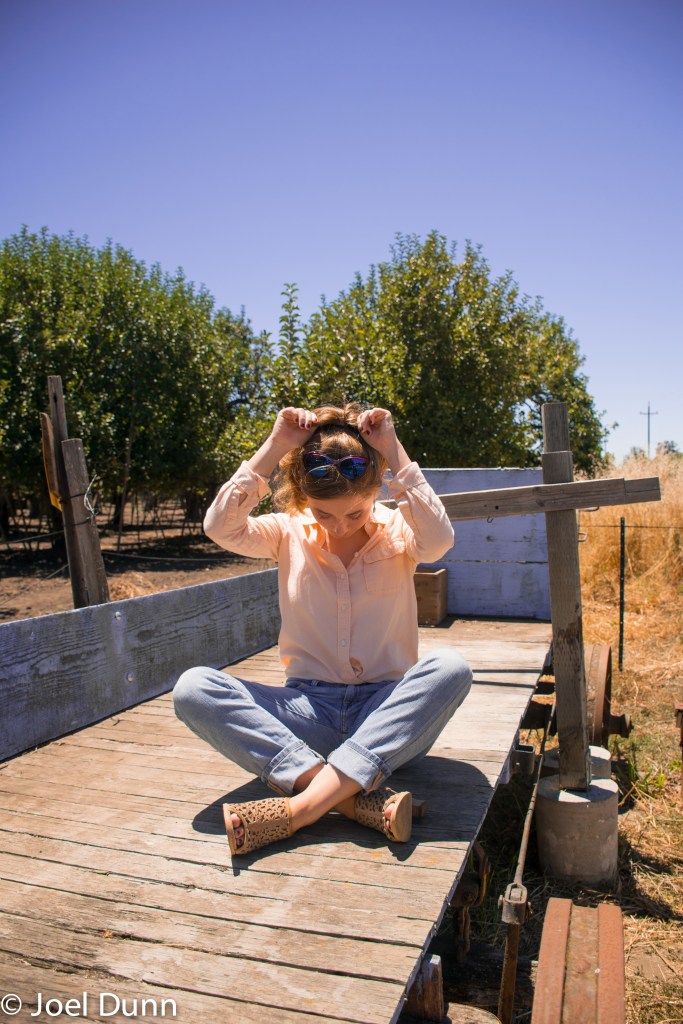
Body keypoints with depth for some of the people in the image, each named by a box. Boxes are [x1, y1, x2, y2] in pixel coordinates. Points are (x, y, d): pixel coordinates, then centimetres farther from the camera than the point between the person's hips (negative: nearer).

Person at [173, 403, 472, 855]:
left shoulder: (395, 532, -1)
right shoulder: (290, 533, 2)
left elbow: (439, 539, -24)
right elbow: (221, 527, -15)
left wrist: (394, 453, -21)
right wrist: (274, 447, -16)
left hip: (386, 715, -1)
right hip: (310, 711, 1)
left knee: (451, 668, -33)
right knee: (193, 688, -22)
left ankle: (302, 805, -34)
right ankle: (356, 797, -33)